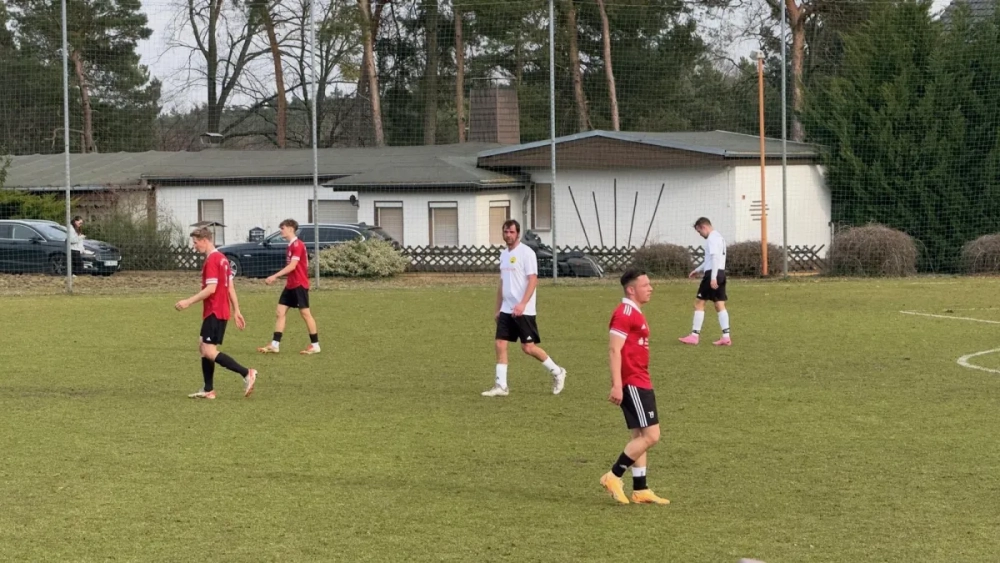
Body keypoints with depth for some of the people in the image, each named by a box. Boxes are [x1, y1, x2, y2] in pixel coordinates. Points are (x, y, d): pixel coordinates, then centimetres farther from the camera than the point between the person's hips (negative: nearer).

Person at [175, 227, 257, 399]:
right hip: (221, 311, 10)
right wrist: (236, 310, 18)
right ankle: (208, 390, 15)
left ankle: (246, 374, -16)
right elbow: (230, 287, 16)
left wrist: (189, 302, -21)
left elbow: (211, 289, -23)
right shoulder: (222, 258, 15)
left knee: (209, 351, -12)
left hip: (214, 312, -10)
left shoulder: (212, 260, -15)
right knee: (204, 348, 13)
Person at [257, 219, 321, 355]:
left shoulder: (297, 245, -15)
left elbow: (292, 266, -23)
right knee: (280, 312, 4)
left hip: (299, 285, -10)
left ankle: (315, 345, 5)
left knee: (305, 313, -3)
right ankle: (275, 345, 3)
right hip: (290, 285, 10)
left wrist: (275, 276, -24)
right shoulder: (291, 246, 15)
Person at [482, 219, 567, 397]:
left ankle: (557, 373, 13)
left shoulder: (526, 253, -10)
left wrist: (522, 304, -25)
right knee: (500, 344, -1)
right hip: (506, 310, 7)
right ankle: (501, 386, 3)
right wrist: (498, 309, 20)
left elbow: (533, 280, -16)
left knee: (528, 347, -5)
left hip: (523, 310, -7)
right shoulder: (504, 254, 14)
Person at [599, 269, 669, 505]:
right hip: (632, 384, -10)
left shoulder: (635, 313, 18)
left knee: (640, 436, 11)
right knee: (651, 435, -11)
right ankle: (613, 477, -5)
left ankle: (640, 490, 14)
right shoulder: (624, 313, -13)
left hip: (640, 384, 10)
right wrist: (617, 385, -25)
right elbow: (614, 350, -20)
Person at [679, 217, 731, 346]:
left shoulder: (712, 238, -11)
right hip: (721, 273, 9)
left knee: (699, 303, -2)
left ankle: (694, 335, -2)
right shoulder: (719, 237, 20)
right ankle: (726, 337, 1)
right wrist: (698, 269, 32)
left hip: (712, 274, -9)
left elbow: (715, 258, -21)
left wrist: (713, 277, -26)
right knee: (720, 305, 7)